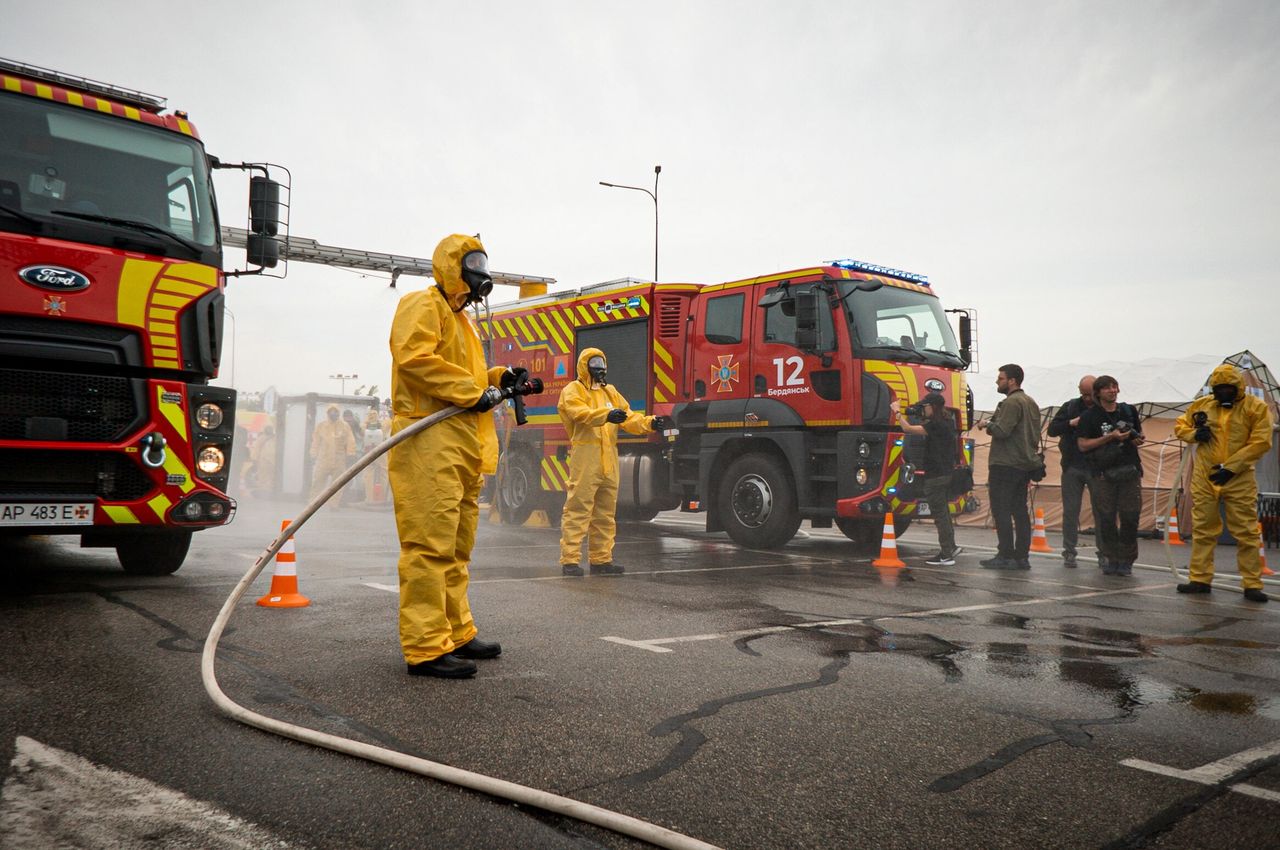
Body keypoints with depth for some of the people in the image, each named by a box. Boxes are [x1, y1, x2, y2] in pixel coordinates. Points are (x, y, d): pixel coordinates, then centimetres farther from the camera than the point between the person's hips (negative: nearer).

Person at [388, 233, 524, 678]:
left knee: (456, 548, 15)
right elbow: (413, 357, -18)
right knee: (430, 545, -12)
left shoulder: (459, 319, 29)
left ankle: (456, 633, 24)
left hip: (462, 448, 11)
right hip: (429, 443, -11)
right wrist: (473, 391, -18)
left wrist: (495, 378, 13)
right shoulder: (424, 304, -2)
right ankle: (426, 648, -10)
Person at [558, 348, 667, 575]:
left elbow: (629, 417, 13)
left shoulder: (610, 392, 22)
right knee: (578, 509, -8)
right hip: (585, 459, -7)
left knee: (605, 513, 12)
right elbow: (580, 413, -20)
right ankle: (570, 560, -5)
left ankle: (601, 559, 20)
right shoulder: (573, 391, 1)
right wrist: (606, 415, -37)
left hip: (609, 461, 7)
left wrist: (650, 423, -6)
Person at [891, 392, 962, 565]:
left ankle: (946, 555, -3)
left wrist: (896, 412, -9)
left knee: (939, 514, -5)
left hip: (935, 476, -10)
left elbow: (908, 428, -21)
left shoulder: (936, 425, -17)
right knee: (944, 512, 20)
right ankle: (950, 546, 28)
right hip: (947, 473, 10)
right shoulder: (948, 423, 10)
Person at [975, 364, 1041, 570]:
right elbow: (1035, 435, 23)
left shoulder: (1011, 402, -14)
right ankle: (1021, 557, 12)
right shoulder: (1031, 402, 18)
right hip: (1025, 464, 9)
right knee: (1020, 511, 10)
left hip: (1006, 465, -9)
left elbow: (1001, 431, -21)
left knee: (1001, 511, -5)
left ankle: (1006, 556, -6)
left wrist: (987, 424, -5)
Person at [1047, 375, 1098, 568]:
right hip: (1072, 467, 2)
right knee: (1070, 511, 5)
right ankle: (1069, 552, 13)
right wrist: (1071, 423, -13)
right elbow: (1052, 429, 1)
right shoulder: (1070, 407, 6)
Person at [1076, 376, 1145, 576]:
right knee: (1106, 518, -2)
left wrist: (1138, 440, 1)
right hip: (1104, 474, -3)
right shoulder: (1089, 416, 1)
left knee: (1130, 517, 0)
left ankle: (1126, 560, 10)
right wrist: (1111, 437, -13)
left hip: (1130, 471, 3)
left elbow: (1138, 436, 26)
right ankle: (1110, 559, 10)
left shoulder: (1129, 411, 12)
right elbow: (1082, 445, -5)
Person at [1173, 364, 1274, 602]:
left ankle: (1252, 585, 7)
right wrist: (1193, 434, -4)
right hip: (1204, 478, 3)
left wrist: (1231, 467, -15)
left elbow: (1260, 443, -10)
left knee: (1246, 533, -1)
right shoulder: (1202, 405, 7)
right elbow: (1180, 425, 19)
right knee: (1203, 530, 8)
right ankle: (1200, 580, 15)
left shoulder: (1256, 408, -3)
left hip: (1239, 479, -3)